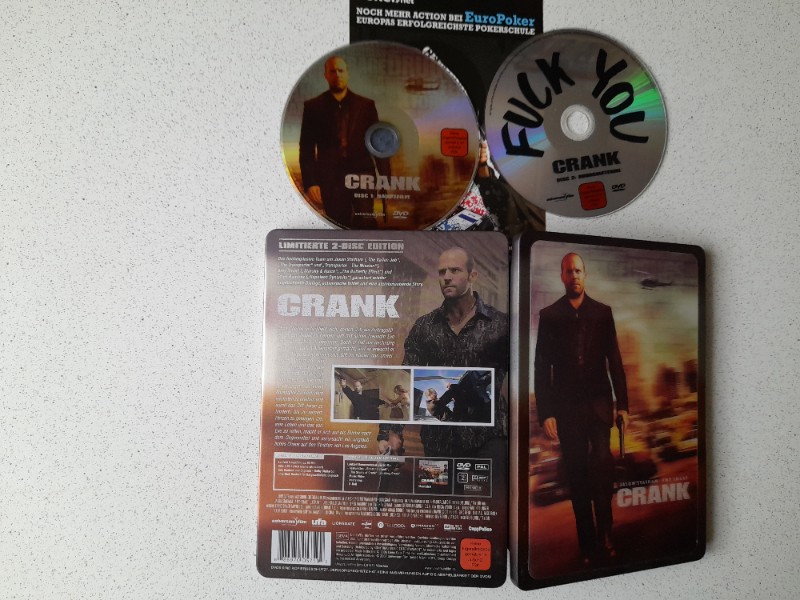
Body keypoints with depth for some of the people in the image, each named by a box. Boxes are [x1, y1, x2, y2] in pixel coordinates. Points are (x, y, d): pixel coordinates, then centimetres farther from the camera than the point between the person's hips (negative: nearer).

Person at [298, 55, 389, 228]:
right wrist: (309, 182, -6)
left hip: (362, 174, 0)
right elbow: (306, 148, 3)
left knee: (366, 224, -13)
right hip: (330, 179, 0)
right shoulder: (313, 106, 6)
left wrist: (385, 177, 0)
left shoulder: (366, 105, 9)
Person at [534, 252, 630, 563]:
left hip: (598, 402, 0)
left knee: (602, 463, -16)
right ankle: (588, 544, 17)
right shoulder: (549, 315, 3)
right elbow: (541, 367, 1)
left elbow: (614, 360, 9)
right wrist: (545, 412, -5)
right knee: (577, 476, 5)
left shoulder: (602, 312, 8)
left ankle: (605, 533, 2)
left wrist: (622, 403, 3)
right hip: (567, 406, 0)